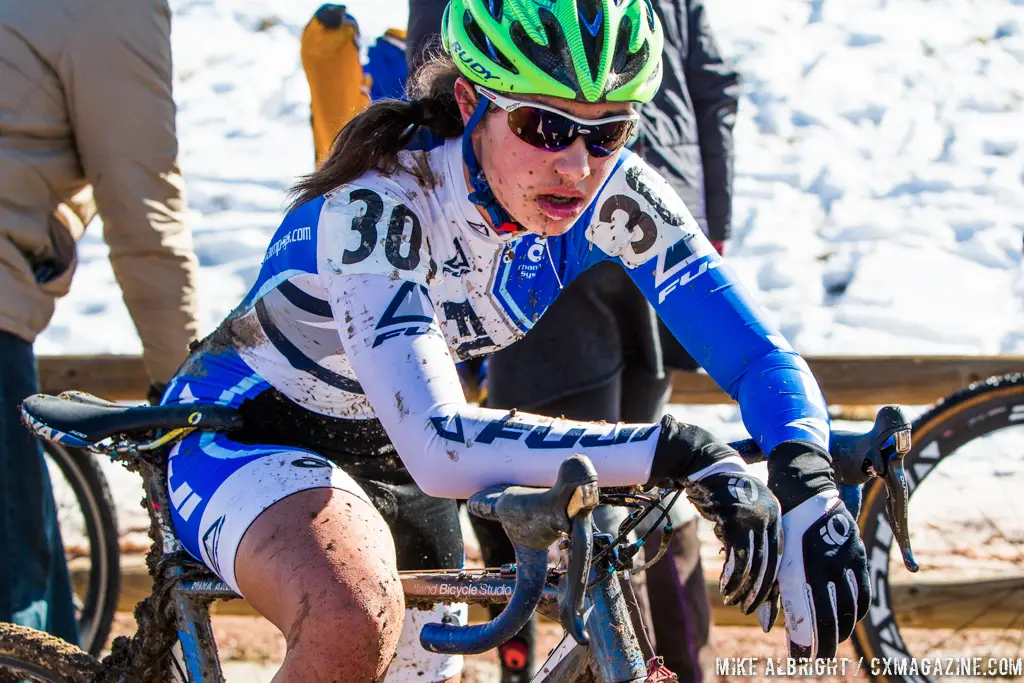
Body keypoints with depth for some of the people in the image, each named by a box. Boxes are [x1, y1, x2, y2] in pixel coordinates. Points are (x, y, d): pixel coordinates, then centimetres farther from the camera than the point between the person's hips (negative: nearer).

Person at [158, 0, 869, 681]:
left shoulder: (613, 198, -20)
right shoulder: (379, 205, -35)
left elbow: (761, 356, -20)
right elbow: (438, 446, -46)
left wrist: (808, 488, -43)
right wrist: (678, 450, -53)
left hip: (391, 457, 7)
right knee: (357, 626, -36)